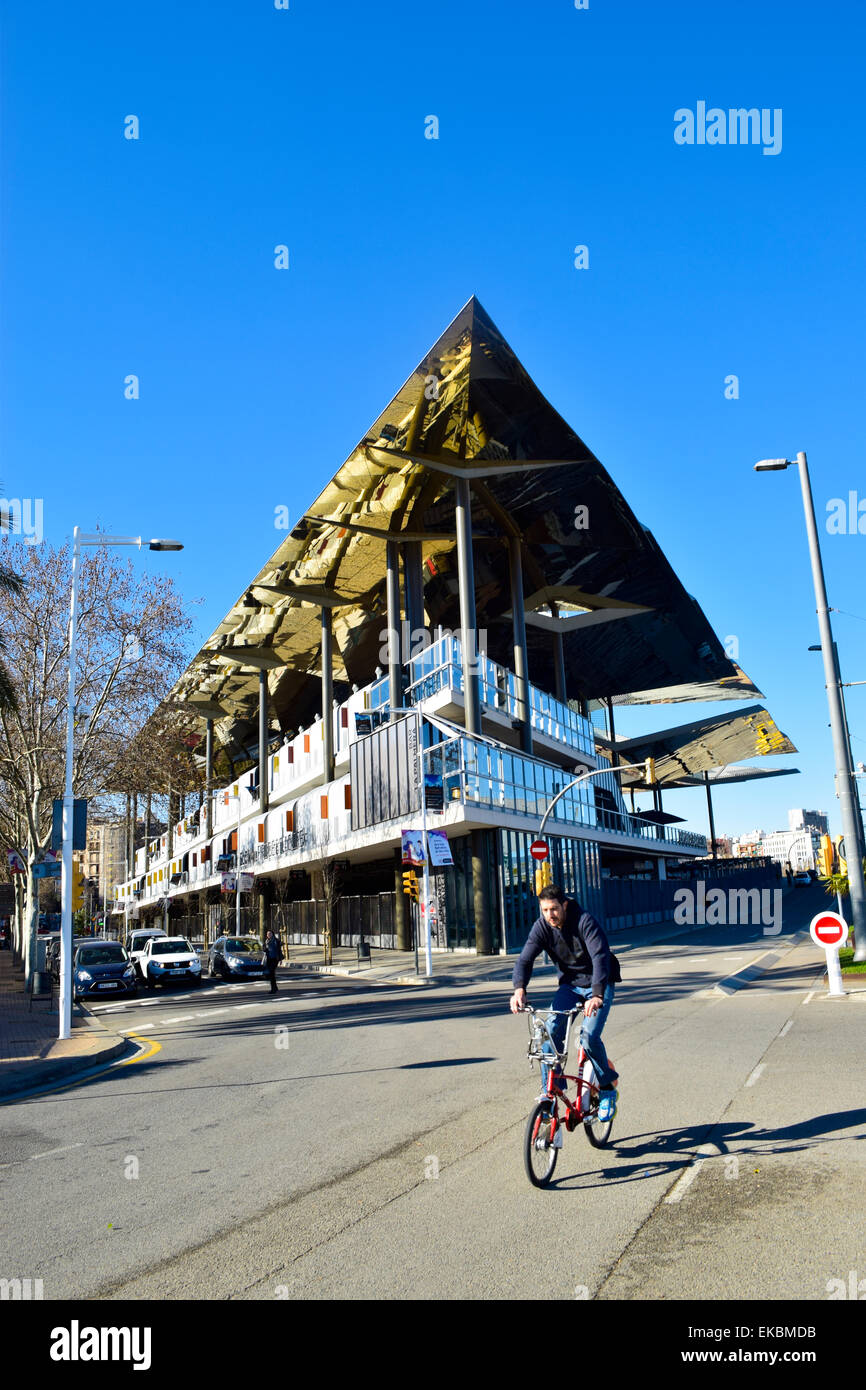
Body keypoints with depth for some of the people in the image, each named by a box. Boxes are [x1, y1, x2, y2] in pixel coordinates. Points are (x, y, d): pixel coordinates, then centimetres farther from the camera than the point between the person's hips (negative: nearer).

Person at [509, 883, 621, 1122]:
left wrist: (597, 995, -49)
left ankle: (608, 1088, 7)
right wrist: (519, 989, -38)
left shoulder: (584, 921, -25)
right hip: (570, 984, 4)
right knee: (550, 1032, -15)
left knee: (589, 1036, -19)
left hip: (599, 984, -4)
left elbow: (600, 956, -35)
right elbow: (525, 959, -18)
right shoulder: (541, 927, -12)